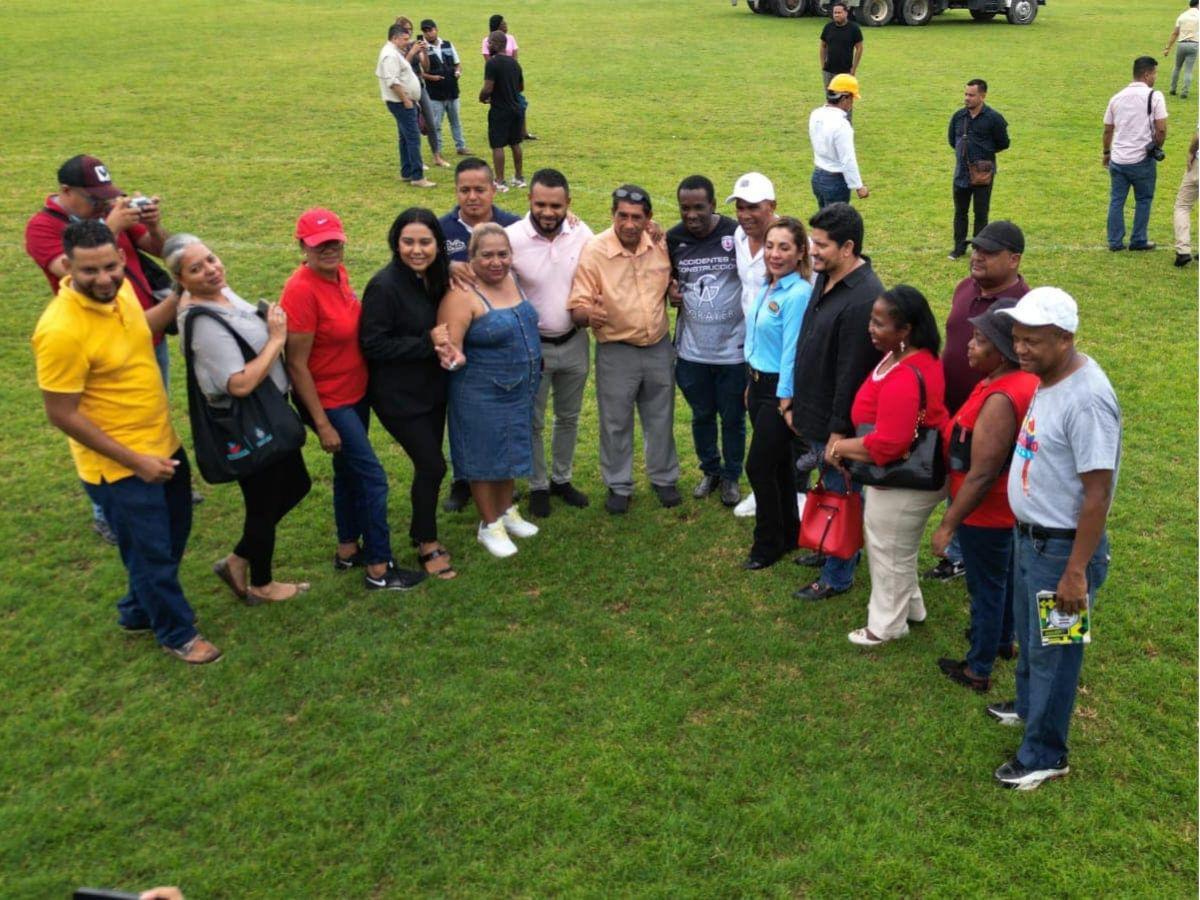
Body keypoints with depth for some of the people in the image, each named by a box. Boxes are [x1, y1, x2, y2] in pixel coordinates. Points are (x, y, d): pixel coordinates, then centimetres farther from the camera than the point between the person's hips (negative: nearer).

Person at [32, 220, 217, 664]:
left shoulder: (118, 289, -6)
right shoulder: (61, 330, -30)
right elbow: (63, 415, -23)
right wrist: (134, 460, -20)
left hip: (163, 444, 8)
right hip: (118, 465, -8)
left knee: (172, 537, 25)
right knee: (152, 553, 11)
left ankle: (138, 611, 48)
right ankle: (177, 632, 34)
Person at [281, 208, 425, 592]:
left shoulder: (338, 273, -2)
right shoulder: (301, 290, -25)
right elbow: (297, 365, -22)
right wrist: (322, 423, -20)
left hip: (356, 393, 8)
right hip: (328, 401, -8)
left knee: (349, 470, 20)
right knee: (373, 477, -4)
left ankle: (348, 550, 37)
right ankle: (379, 570, 8)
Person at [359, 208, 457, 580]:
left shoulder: (434, 279, 1)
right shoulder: (384, 286, -20)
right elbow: (373, 344, -22)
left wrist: (446, 344, -9)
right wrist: (426, 343, -24)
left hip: (431, 388, 7)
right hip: (398, 395, -7)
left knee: (428, 464, 15)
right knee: (432, 465, -5)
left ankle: (421, 531, 34)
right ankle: (427, 545, 14)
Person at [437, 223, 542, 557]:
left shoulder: (511, 280, 1)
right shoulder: (462, 295, -21)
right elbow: (450, 348, -23)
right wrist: (453, 359, -42)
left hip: (520, 390, 7)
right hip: (481, 395, -7)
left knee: (509, 451, 21)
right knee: (485, 457, 7)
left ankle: (507, 510, 39)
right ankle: (489, 524, 23)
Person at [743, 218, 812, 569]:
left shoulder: (798, 294, -19)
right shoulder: (766, 289, 7)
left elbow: (792, 352, -19)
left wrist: (785, 403, -17)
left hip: (780, 390, -8)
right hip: (758, 385, 8)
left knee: (759, 466, -2)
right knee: (778, 464, 17)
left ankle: (768, 545, 13)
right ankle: (788, 533, 30)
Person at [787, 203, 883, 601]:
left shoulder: (863, 298, -27)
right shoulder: (825, 278, 4)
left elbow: (852, 373, -25)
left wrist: (839, 430, -21)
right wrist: (796, 404, 16)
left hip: (838, 422, -9)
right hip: (814, 416, 9)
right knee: (828, 490, 24)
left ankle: (837, 576, 23)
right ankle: (832, 549, 44)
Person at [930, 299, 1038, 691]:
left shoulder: (1000, 400, -33)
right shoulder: (1026, 380, -4)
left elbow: (980, 476, -31)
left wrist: (947, 526, -24)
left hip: (985, 513, -9)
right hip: (1008, 508, 9)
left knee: (986, 589, 8)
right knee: (1005, 578, 27)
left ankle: (977, 670, 25)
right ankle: (1003, 639, 48)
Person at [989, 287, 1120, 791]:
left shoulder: (1085, 399, -27)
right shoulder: (1046, 380, 2)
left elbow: (1098, 494, -26)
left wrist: (1076, 572, -24)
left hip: (1061, 546, -9)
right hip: (1029, 536, 9)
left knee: (1052, 651, 7)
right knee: (1029, 635, 27)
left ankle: (1045, 755, 24)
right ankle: (1029, 706, 50)